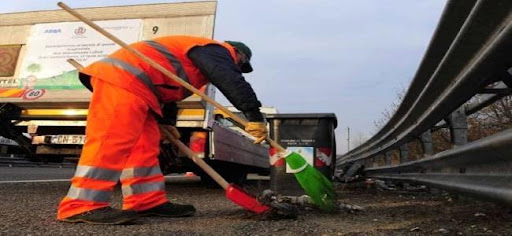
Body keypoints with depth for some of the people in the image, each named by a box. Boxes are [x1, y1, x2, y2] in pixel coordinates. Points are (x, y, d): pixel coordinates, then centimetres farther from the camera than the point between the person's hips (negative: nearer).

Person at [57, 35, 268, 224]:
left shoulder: (201, 54, 31)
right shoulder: (216, 50, 1)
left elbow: (167, 87, 32)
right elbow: (231, 82, -16)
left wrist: (167, 122, 29)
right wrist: (255, 115, -20)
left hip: (129, 82, 11)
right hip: (123, 78, -11)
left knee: (145, 145, 6)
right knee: (112, 141, -17)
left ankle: (147, 202, 7)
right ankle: (82, 206, -15)